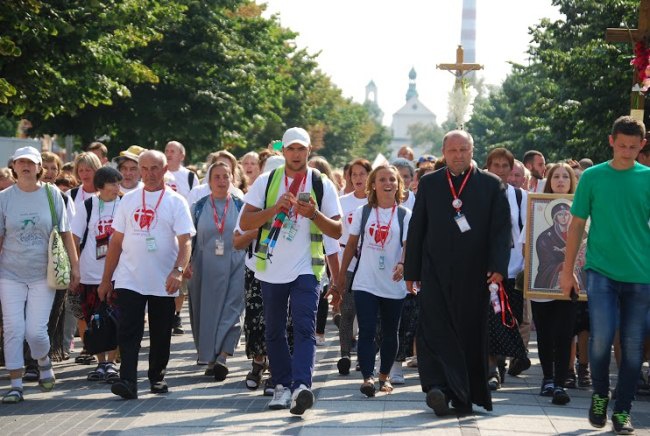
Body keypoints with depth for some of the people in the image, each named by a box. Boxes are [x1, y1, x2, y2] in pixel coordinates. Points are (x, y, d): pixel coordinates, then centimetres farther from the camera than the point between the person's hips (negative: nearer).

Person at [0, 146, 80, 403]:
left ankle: (44, 362, 27)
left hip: (43, 274, -1)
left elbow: (65, 233, 4)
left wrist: (75, 266, 1)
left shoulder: (51, 194, 1)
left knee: (36, 331, -6)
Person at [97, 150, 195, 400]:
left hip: (163, 282, -1)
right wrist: (106, 279, 9)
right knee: (128, 332, -10)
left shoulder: (176, 202, 0)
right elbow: (116, 241, 11)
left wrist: (178, 270, -26)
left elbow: (185, 241, -9)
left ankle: (157, 377, 26)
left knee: (161, 334, 10)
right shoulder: (129, 200, 9)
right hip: (129, 280, 1)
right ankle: (128, 381, -13)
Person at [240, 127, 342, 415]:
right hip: (271, 269, 2)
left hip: (305, 269, -2)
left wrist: (314, 213, -17)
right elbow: (245, 223, -3)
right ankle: (282, 385, 22)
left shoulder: (322, 185, 2)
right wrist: (276, 207, -17)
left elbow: (337, 231, 1)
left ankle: (301, 386, -27)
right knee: (274, 332, 10)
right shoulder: (266, 181, 4)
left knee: (305, 329, -16)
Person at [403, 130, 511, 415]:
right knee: (434, 329, -12)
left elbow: (502, 229, 1)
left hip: (474, 274, -1)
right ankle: (439, 387, -17)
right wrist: (411, 271, 6)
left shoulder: (492, 185, 5)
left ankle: (465, 396, 13)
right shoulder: (429, 184, 10)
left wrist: (498, 267, -11)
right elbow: (416, 228, 10)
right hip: (435, 272, 1)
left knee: (471, 333, 4)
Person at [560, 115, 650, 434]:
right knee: (601, 338, -14)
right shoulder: (592, 177, 2)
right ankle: (599, 394, 13)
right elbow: (577, 225, 7)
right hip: (601, 271, -1)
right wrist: (567, 270, 5)